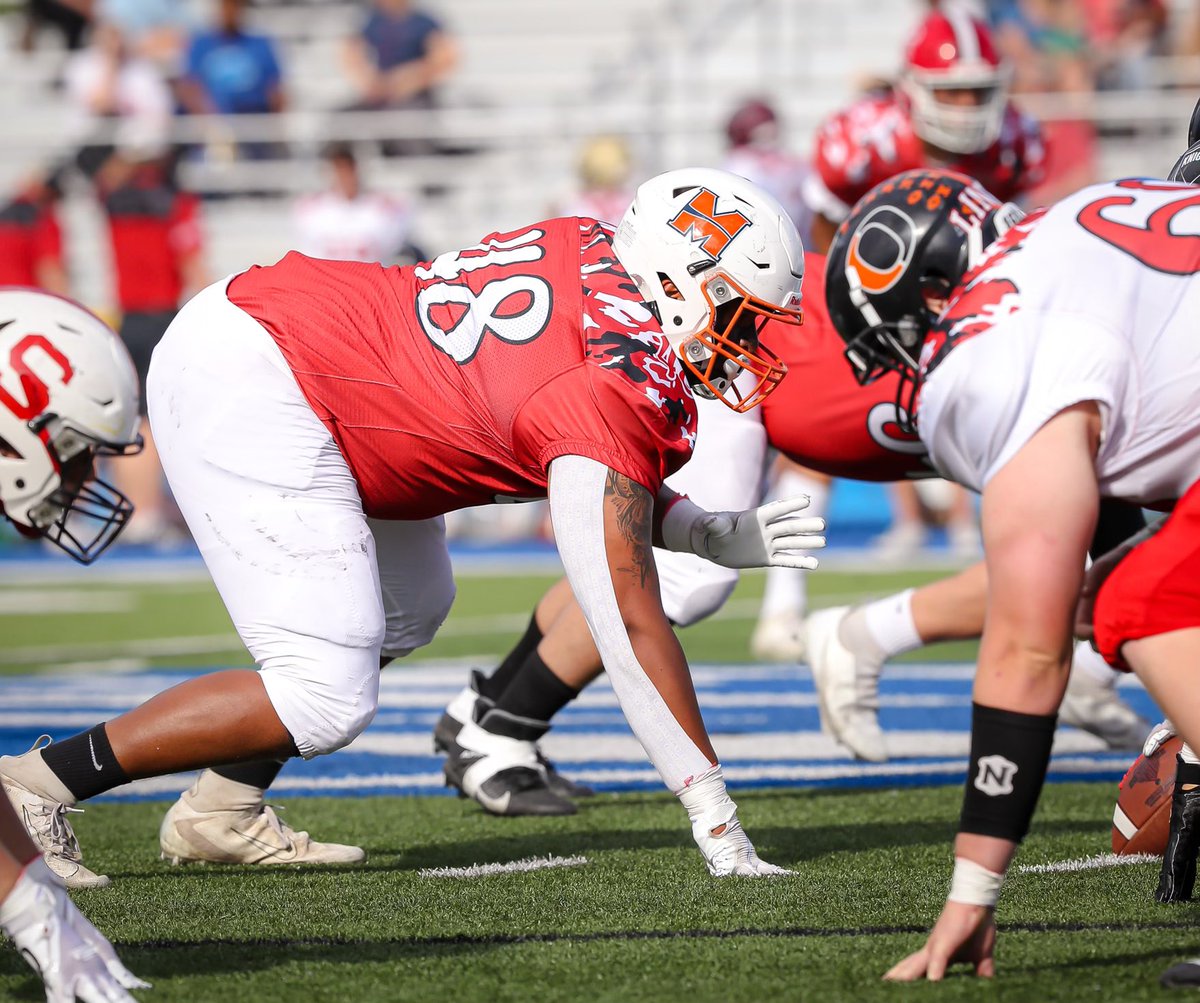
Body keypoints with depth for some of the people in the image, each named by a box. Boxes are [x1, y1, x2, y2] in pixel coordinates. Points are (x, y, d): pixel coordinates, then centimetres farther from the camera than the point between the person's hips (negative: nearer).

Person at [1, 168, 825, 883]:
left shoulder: (597, 254, 6)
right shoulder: (624, 397, -18)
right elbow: (631, 626, -16)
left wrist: (714, 536, 10)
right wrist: (717, 824, -12)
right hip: (247, 395, -11)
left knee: (409, 607, 21)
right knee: (325, 700, -11)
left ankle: (217, 815, 22)